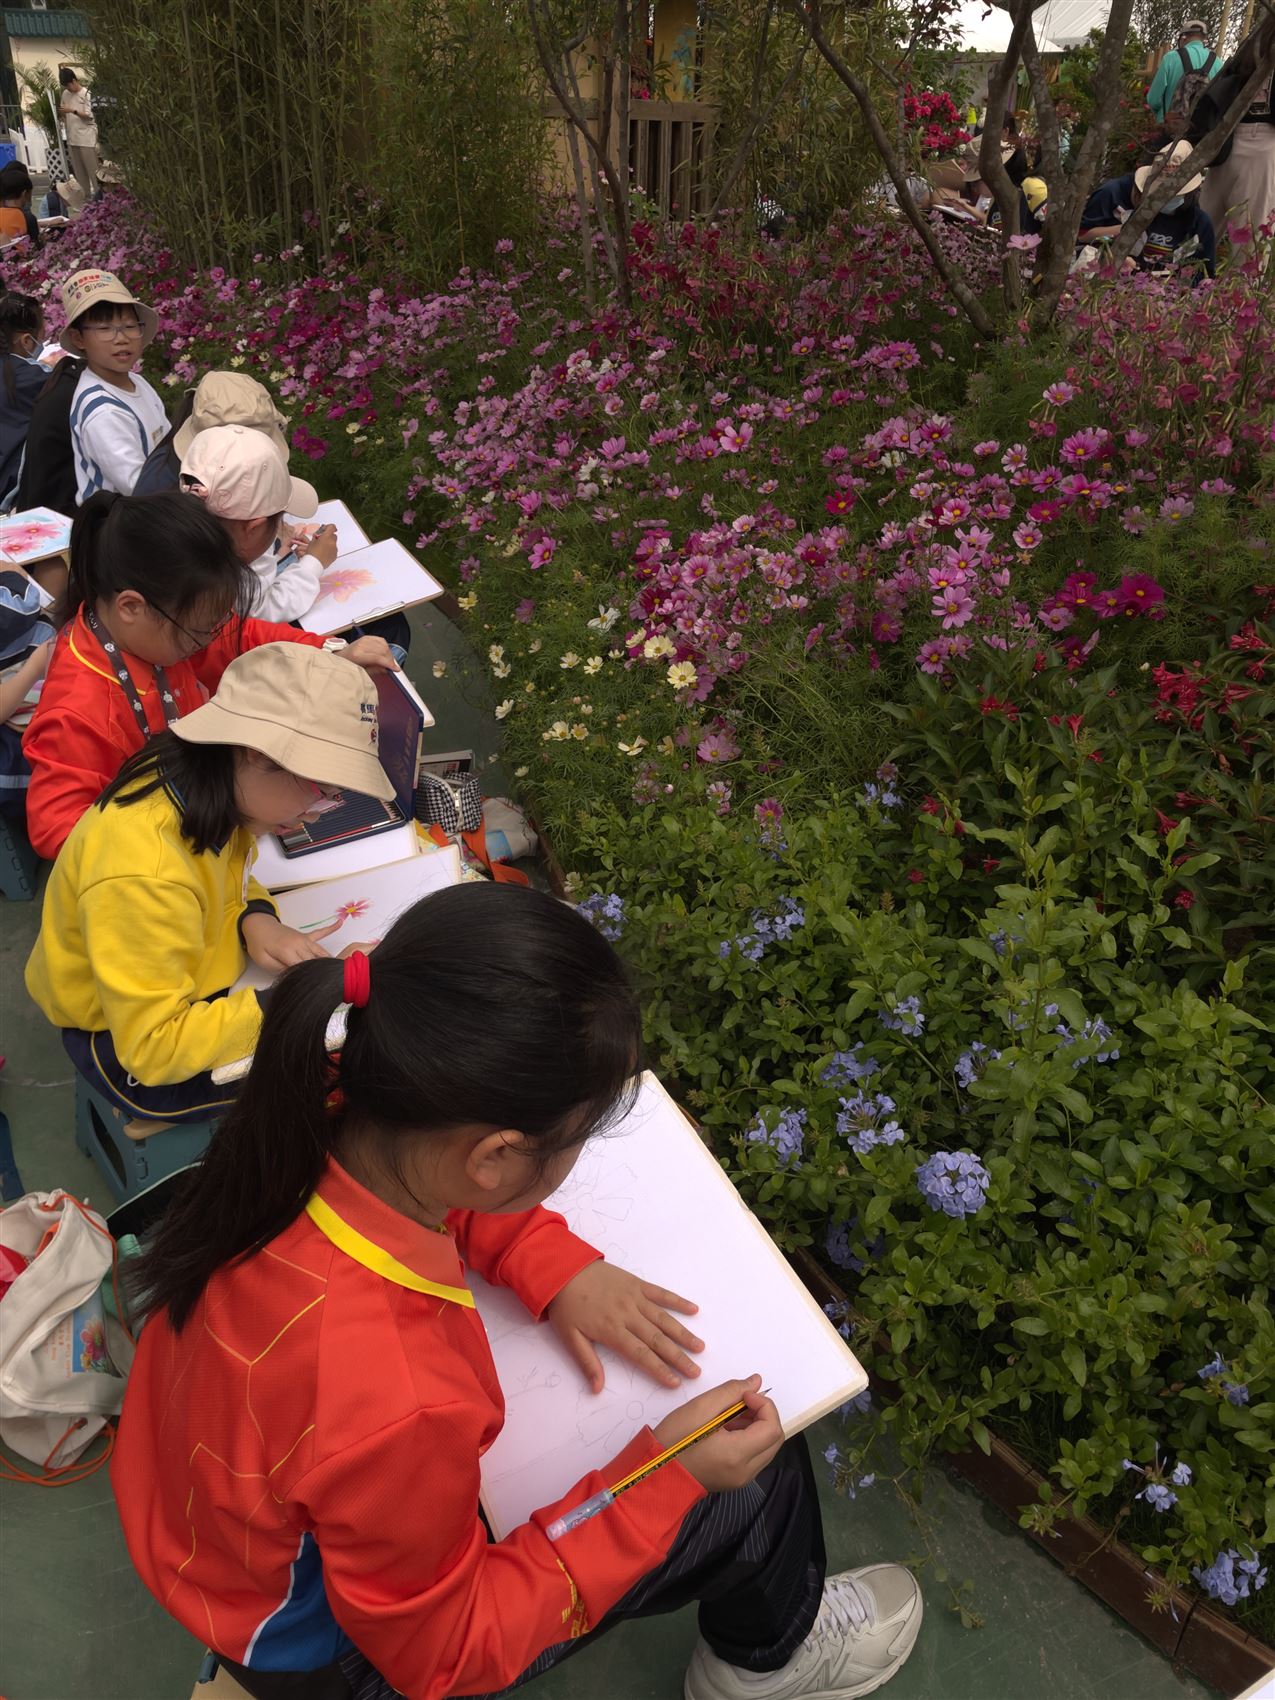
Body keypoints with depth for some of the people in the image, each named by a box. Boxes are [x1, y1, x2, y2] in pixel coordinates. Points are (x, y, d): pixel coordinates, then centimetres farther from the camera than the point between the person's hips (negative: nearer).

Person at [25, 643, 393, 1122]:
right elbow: (153, 1049, -33)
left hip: (187, 987, 7)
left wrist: (256, 918, -16)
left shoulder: (204, 791, -15)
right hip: (133, 1052, -7)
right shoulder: (143, 876, -39)